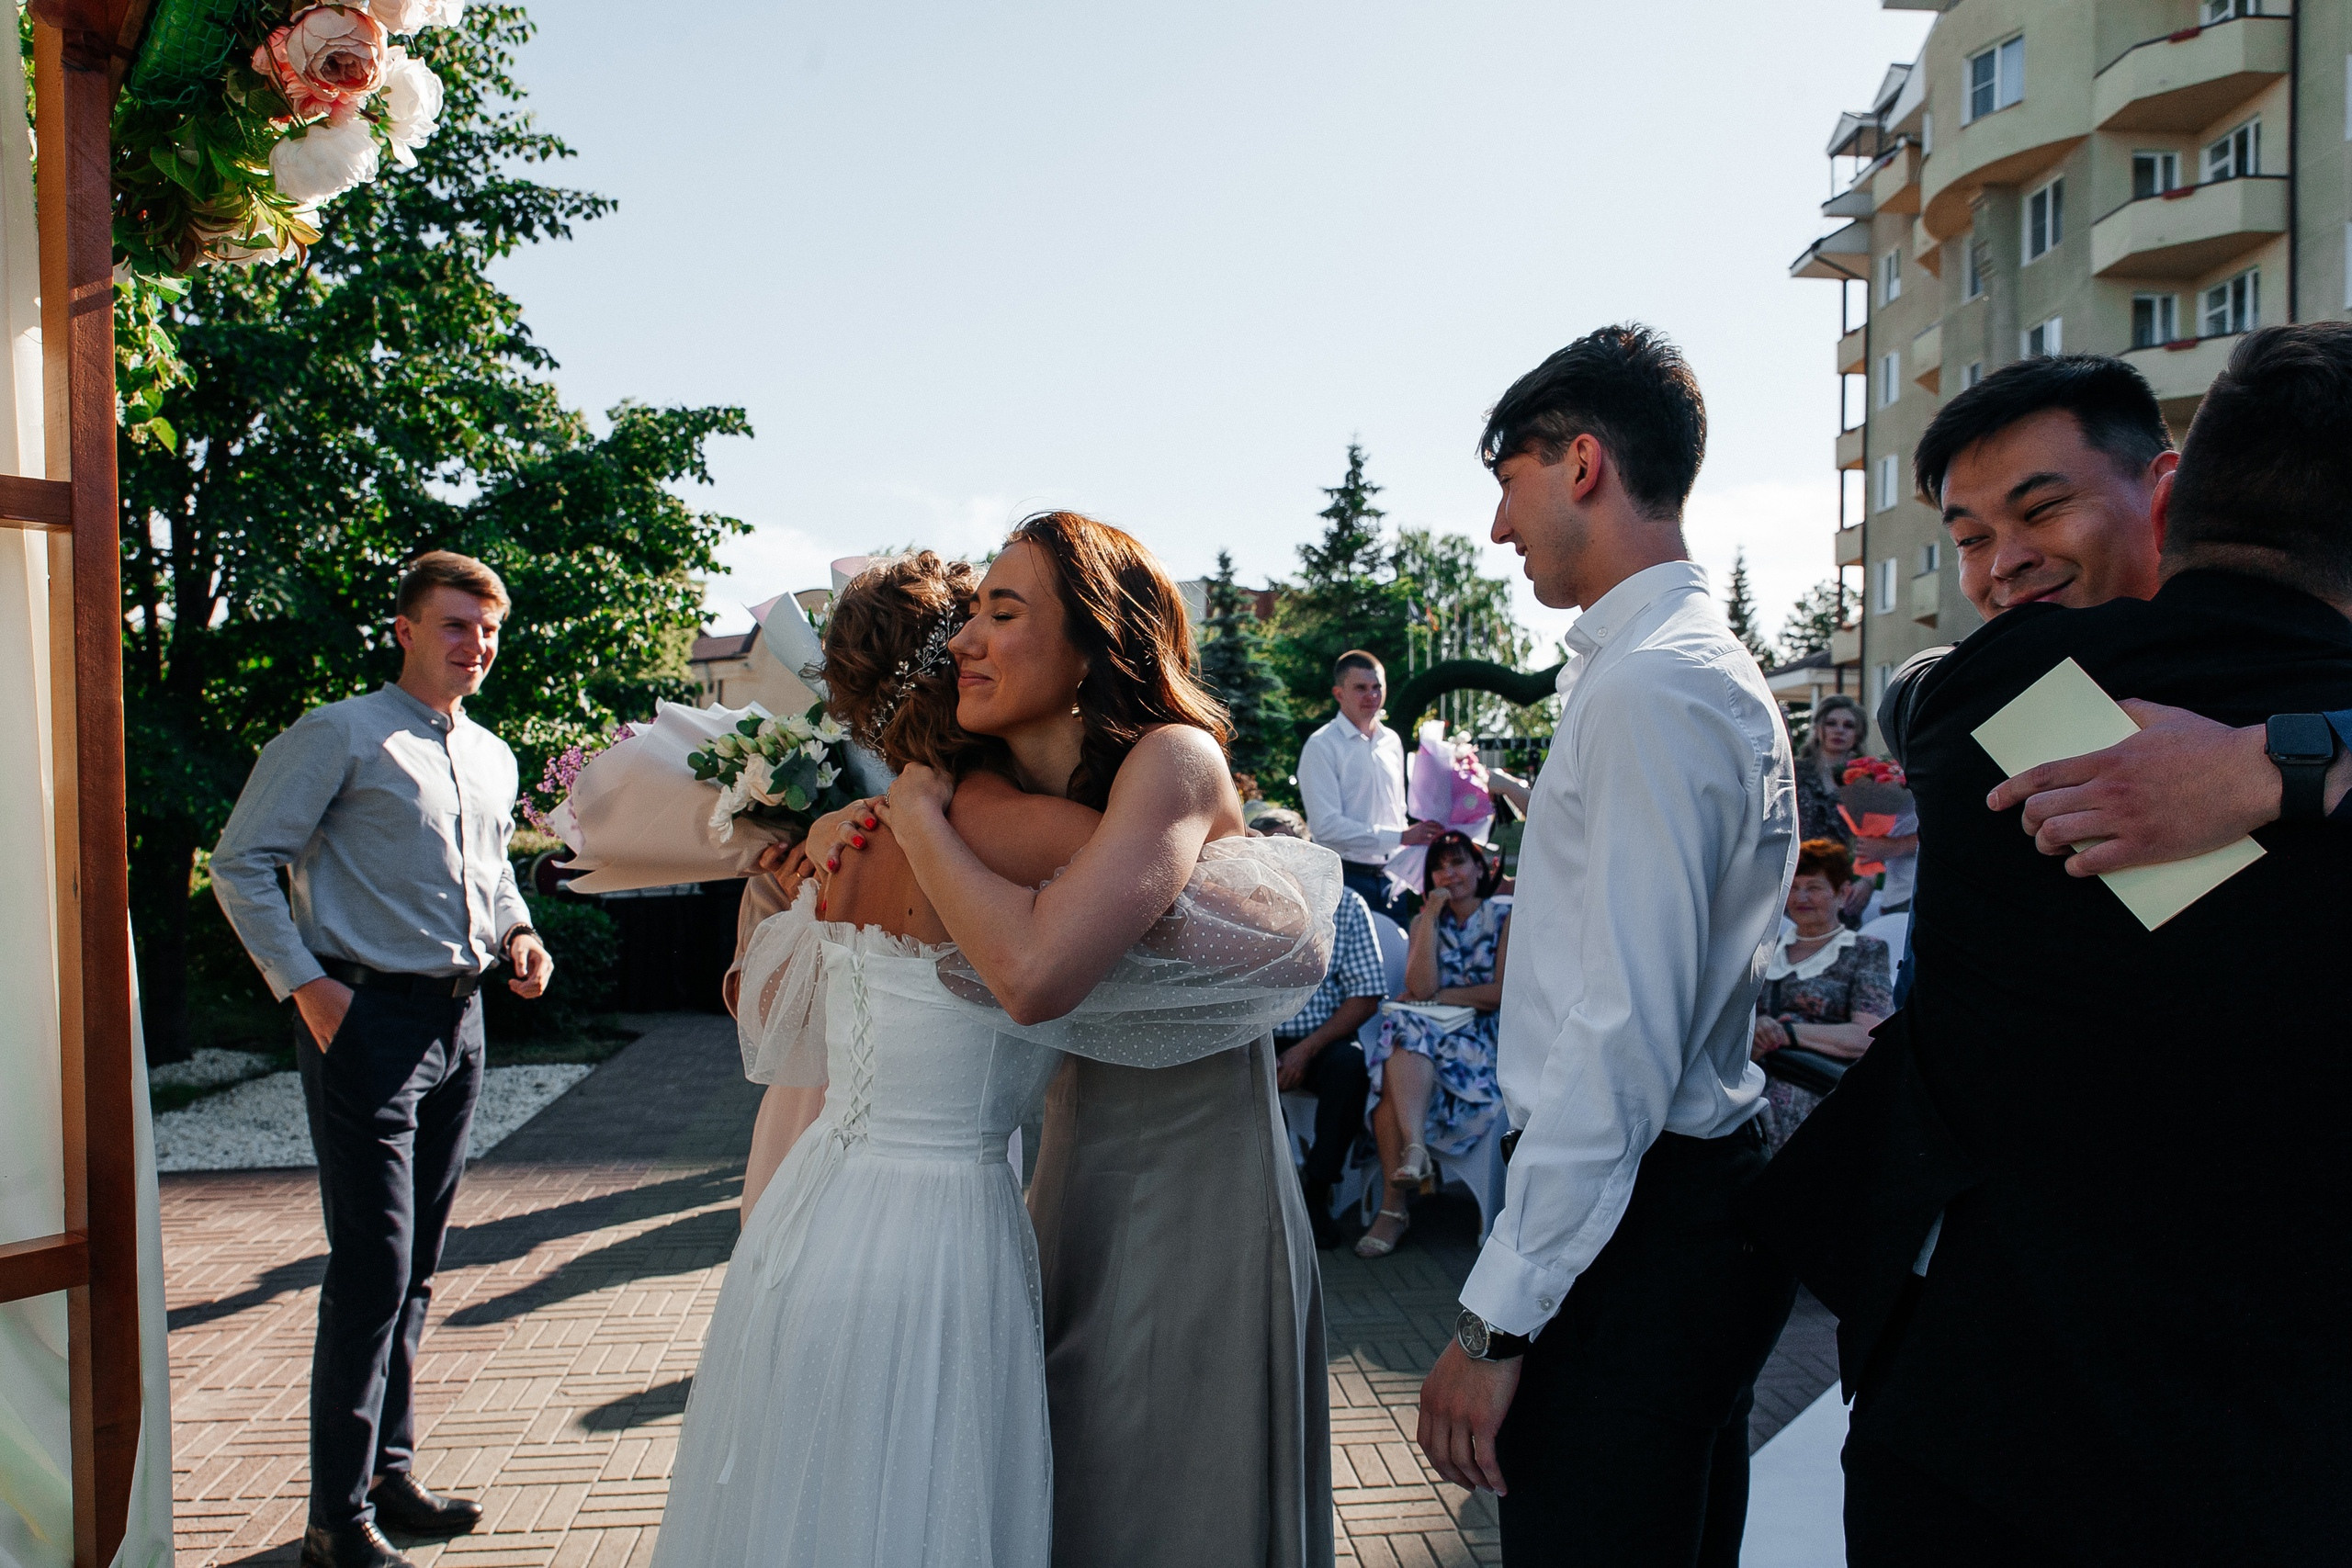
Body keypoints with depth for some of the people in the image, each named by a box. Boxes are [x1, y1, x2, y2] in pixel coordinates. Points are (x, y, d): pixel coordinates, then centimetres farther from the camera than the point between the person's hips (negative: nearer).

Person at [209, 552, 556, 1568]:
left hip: (458, 1023, 7)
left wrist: (517, 932, 7)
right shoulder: (340, 737, -6)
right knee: (373, 1271, -6)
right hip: (368, 1018, -7)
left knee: (416, 1267, 15)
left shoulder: (494, 761, 15)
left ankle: (390, 1470, 29)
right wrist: (304, 985, -13)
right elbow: (241, 863, -7)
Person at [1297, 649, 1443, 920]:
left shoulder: (1392, 742, 13)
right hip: (1345, 878, -6)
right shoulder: (1322, 746, -8)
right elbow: (1326, 825, -17)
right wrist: (1401, 837, -16)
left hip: (1389, 878, 6)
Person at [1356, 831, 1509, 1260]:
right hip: (1422, 1031, 3)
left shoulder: (1504, 920, 10)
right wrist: (1433, 914, -1)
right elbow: (1421, 987, -1)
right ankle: (1414, 1148, -50)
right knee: (1403, 1033, -36)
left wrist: (1439, 997, -3)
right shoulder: (1423, 922, 18)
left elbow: (1501, 993, -2)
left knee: (1397, 1071, -35)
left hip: (1476, 1036, -3)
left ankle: (1394, 1206, -43)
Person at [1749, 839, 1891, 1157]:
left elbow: (1869, 1037, -1)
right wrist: (1752, 1035, -11)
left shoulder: (1865, 952, 14)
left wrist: (1786, 1031, -12)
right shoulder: (1768, 951, 25)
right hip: (1750, 1073, 4)